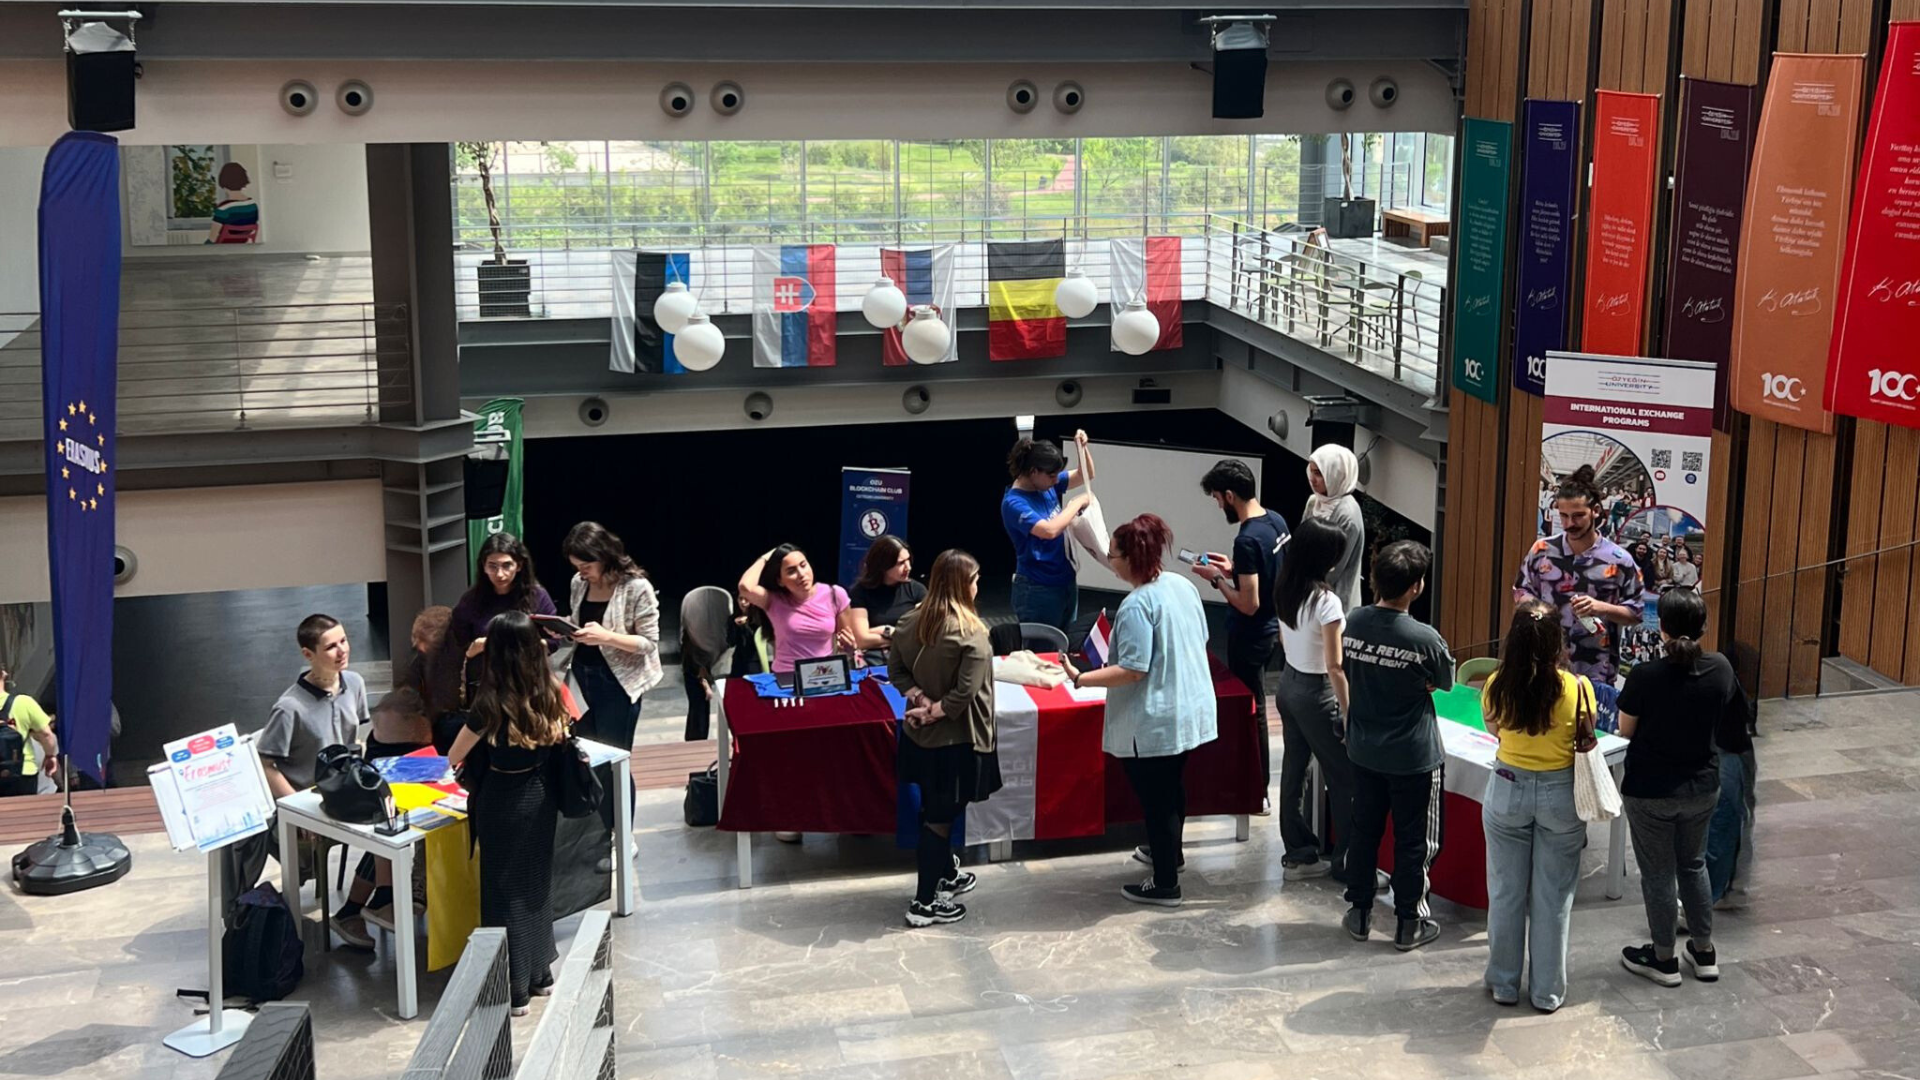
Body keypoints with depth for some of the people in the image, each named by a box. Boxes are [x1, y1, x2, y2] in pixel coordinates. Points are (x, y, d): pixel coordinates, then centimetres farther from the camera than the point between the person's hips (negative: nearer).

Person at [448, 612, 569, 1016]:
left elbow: (455, 756, -6)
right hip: (543, 796, 5)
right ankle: (539, 973, 31)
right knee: (537, 882, 20)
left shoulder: (493, 702, -20)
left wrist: (462, 758, 15)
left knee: (505, 891, 6)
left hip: (505, 800, -5)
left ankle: (513, 990, 12)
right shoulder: (550, 693, -6)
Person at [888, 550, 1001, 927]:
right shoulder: (971, 633, -21)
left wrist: (919, 699, -5)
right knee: (939, 818, 2)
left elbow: (896, 669, 4)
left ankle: (946, 875, 41)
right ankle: (924, 903, 9)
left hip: (919, 734, 7)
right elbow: (966, 691, -25)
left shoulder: (912, 620, -1)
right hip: (956, 738, -7)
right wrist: (936, 711, -13)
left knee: (936, 810, 23)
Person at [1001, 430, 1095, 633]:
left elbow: (1086, 475, 15)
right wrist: (1077, 503, -20)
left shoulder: (1048, 485, 3)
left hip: (1066, 583, 8)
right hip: (1037, 591, -8)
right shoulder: (1014, 503, -19)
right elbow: (1049, 530, -32)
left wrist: (1082, 448, -4)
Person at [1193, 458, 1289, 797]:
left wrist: (1217, 579, -14)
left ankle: (1257, 791, 15)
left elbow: (1249, 604, -26)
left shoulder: (1247, 540, -28)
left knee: (1252, 712, 4)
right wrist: (1234, 569, 9)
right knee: (1251, 705, 21)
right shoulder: (1277, 521, 0)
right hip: (1271, 628, 9)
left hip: (1250, 638, -9)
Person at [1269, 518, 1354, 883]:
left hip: (1289, 683, 8)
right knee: (1344, 778, 6)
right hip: (1316, 693, -8)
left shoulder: (1286, 591, -2)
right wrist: (1347, 712, -13)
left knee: (1294, 770, 14)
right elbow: (1334, 666, -21)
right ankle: (1347, 858, 14)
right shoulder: (1326, 601, -25)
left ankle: (1298, 853, 22)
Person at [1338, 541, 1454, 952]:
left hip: (1364, 751, 4)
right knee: (1413, 841, 10)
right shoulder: (1424, 638, -22)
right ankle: (1409, 923, 20)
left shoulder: (1352, 622, -10)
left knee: (1364, 831, 18)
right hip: (1413, 757, -4)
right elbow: (1446, 684, -4)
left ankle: (1359, 914, 28)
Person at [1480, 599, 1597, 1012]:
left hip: (1508, 790, 1)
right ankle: (1547, 990, 21)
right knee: (1553, 896, 11)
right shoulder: (1576, 688, -17)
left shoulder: (1497, 687, -13)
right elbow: (1585, 745, -4)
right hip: (1560, 794, -1)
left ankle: (1504, 983, 25)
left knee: (1505, 892, 14)